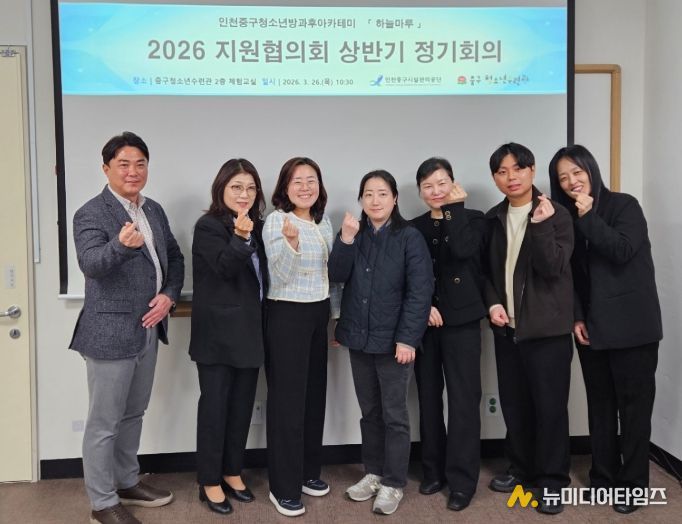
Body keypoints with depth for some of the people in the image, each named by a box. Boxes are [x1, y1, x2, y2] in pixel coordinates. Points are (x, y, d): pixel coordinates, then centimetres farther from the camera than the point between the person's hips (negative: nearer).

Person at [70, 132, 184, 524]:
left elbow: (175, 257, 14)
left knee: (133, 414, 20)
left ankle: (127, 483, 37)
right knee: (104, 422, 5)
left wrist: (169, 295, -3)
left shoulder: (155, 210, 9)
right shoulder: (91, 214, -12)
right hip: (110, 333, -7)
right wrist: (121, 244, -47)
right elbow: (90, 264, -27)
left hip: (147, 329, 7)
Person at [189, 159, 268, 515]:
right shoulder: (208, 226, -8)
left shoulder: (257, 226, 10)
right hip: (218, 333, -6)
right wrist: (240, 237, -34)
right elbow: (225, 268, -21)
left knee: (242, 405, 13)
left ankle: (232, 472, 28)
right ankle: (210, 482, 15)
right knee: (215, 406, 2)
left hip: (249, 331, 6)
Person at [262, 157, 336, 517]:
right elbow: (281, 275, -20)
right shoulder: (276, 221, -11)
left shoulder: (323, 222, 9)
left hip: (318, 314, 7)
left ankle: (308, 472, 29)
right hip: (287, 315, -7)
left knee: (314, 394, 13)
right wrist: (291, 241, -35)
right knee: (287, 400, -1)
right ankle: (283, 487, 11)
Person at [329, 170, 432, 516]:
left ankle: (393, 484, 17)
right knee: (369, 411, 15)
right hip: (359, 337, 5)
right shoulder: (353, 234, 8)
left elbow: (420, 291, -12)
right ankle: (373, 473, 29)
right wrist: (346, 239, -18)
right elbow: (336, 276, -5)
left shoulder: (410, 237, -7)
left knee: (394, 414, 4)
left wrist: (407, 338, -18)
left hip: (393, 339, -4)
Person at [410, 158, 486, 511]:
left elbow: (463, 250, -18)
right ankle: (433, 470, 22)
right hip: (424, 321, 3)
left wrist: (454, 208, -9)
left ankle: (462, 480, 6)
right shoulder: (414, 228, 10)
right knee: (428, 397, 9)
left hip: (461, 320, -3)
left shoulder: (473, 219, 4)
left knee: (463, 400, -2)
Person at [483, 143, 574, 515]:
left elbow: (552, 268, -16)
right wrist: (492, 303, -3)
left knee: (549, 405, 1)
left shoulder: (556, 215, -6)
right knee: (513, 403, 13)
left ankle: (552, 480, 16)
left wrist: (540, 225, -25)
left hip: (547, 328, -5)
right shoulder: (493, 218, 9)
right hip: (506, 328, 5)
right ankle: (522, 469, 29)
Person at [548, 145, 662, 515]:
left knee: (633, 405, 2)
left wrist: (588, 216, -16)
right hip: (591, 327, 4)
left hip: (631, 326, -4)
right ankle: (603, 478, 20)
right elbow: (571, 275, 9)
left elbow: (622, 251, -19)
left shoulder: (624, 205, -4)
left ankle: (633, 484, 13)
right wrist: (576, 318, 1)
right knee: (600, 405, 10)